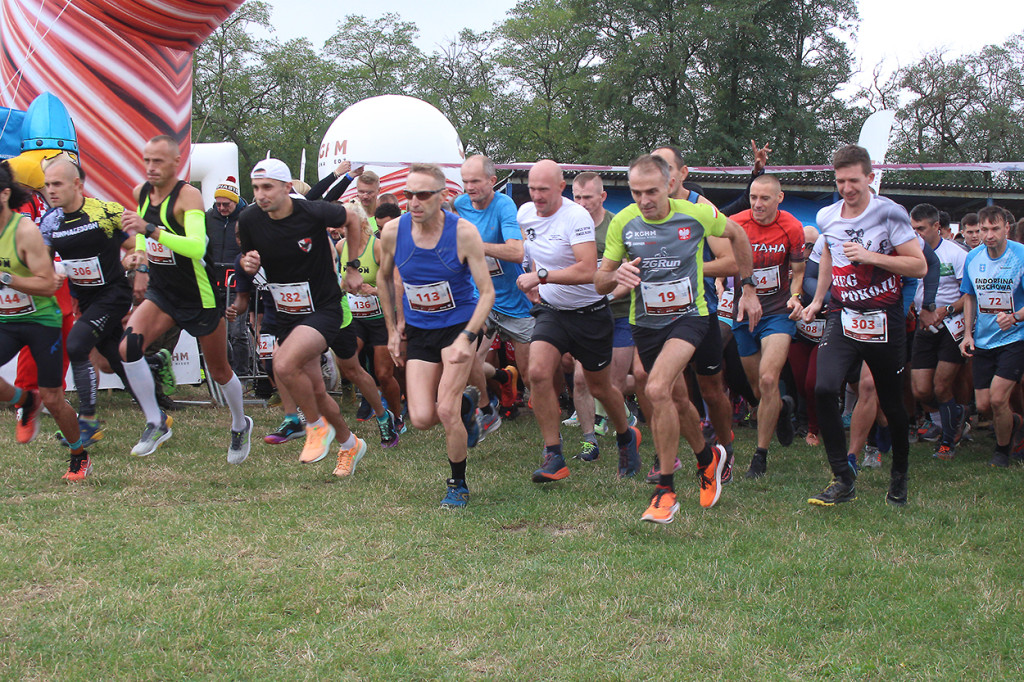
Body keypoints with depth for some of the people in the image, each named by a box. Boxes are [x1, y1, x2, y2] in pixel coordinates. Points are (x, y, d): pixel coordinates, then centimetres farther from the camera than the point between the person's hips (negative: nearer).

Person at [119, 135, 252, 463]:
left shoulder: (188, 196, -22)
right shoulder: (140, 192, -1)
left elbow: (197, 247, -40)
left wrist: (150, 229, -47)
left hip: (200, 297, -5)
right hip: (161, 292, 5)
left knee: (219, 371, 9)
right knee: (129, 347, -19)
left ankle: (240, 426, 37)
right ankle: (156, 423, -6)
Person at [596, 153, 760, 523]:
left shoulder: (698, 214, -13)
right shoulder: (623, 222, -9)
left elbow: (737, 235, 8)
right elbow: (599, 283, -2)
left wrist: (748, 289, 9)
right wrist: (616, 274, -26)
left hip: (689, 316, -4)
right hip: (645, 322, 4)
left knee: (658, 390, -25)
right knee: (677, 401, 16)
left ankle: (666, 491, -16)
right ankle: (707, 458, 48)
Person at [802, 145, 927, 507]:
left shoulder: (889, 213, -10)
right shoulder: (827, 217, 4)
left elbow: (919, 266, -10)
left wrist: (871, 256, -20)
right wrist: (817, 300, 26)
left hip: (884, 320, -3)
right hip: (842, 318, 3)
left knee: (891, 403, 7)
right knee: (824, 389, -19)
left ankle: (899, 477, 31)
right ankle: (843, 480, -11)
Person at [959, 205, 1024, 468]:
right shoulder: (973, 258, 0)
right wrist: (968, 333, 5)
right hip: (983, 340, 5)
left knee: (997, 398, -14)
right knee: (982, 404, 5)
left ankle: (1003, 449, 13)